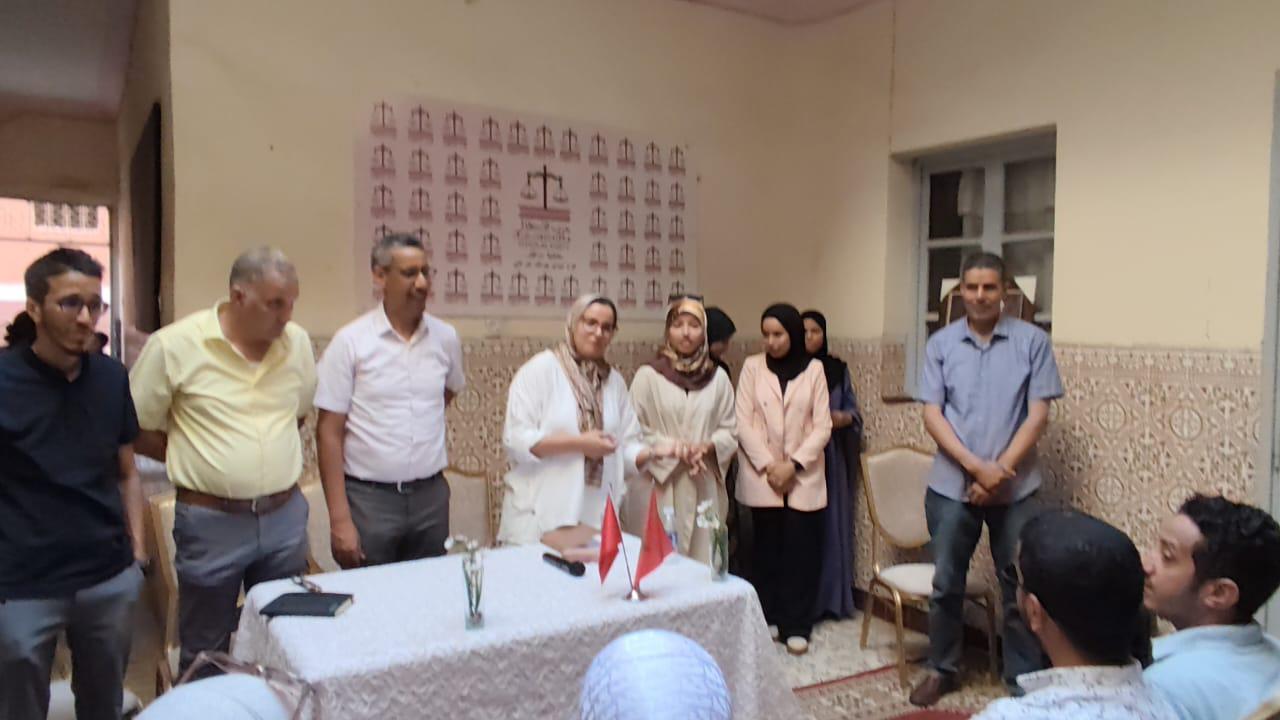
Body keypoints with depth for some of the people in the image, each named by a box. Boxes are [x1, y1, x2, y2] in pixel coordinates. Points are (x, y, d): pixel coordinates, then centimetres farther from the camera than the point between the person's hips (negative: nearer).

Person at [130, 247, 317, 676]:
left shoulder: (297, 341, 0)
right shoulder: (174, 345, -12)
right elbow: (137, 431, -4)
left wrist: (269, 455, 4)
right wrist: (196, 459, -5)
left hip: (286, 516, 4)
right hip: (211, 522, -3)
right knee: (205, 655, 14)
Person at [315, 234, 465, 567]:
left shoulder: (445, 337, 2)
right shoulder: (351, 341, -8)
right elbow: (329, 433, -8)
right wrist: (340, 519, -11)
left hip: (431, 497, 3)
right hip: (369, 499, -3)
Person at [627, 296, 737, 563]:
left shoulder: (718, 377, 5)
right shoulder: (648, 375, -4)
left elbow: (729, 430, 8)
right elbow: (635, 432, -5)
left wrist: (707, 446, -11)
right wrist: (675, 448, -15)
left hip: (704, 487, 3)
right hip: (658, 487, -3)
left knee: (703, 560, 7)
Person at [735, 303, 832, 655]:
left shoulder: (814, 369, 2)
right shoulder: (752, 366, 1)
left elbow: (822, 426, -2)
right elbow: (743, 422, -4)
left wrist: (794, 464, -12)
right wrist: (769, 465, -11)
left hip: (804, 477, 0)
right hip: (762, 476, 0)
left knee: (800, 551, 0)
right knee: (767, 549, 6)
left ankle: (796, 625, 9)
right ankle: (767, 619, 19)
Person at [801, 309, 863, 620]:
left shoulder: (838, 368, 7)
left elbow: (853, 410, 10)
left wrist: (842, 418, -11)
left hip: (830, 457, 3)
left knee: (830, 522, 5)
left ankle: (830, 598, 17)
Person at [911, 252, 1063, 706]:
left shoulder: (1032, 341, -2)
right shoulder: (941, 344, 1)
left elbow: (1038, 414, -5)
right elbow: (932, 414, -3)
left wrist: (999, 471, -13)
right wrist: (977, 466, -14)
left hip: (1015, 488, -1)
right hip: (951, 485, 1)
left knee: (1019, 586, 9)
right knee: (946, 583, 11)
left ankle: (1024, 679, 25)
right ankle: (941, 669, 28)